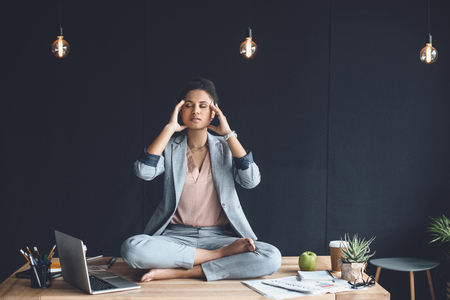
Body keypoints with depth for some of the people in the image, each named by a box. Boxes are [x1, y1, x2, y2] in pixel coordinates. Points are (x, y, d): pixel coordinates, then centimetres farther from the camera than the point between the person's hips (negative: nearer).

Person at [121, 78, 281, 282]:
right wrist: (169, 128, -7)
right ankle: (222, 256, -20)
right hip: (176, 237, 0)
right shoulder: (170, 146, 8)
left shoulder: (225, 147, 9)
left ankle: (177, 273, -24)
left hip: (220, 236, 1)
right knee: (131, 248, -32)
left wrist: (228, 134, -6)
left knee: (272, 258, -28)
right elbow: (144, 172, -13)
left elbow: (251, 181, -9)